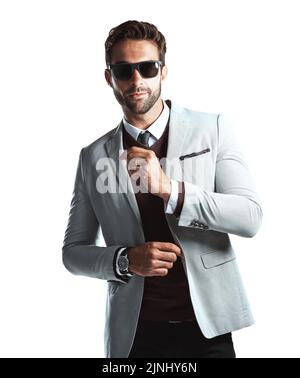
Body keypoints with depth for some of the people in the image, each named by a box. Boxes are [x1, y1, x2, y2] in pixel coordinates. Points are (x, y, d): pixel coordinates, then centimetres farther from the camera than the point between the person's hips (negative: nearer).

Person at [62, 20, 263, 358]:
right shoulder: (93, 156, 2)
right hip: (133, 332, 1)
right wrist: (125, 260, -13)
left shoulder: (212, 129, -2)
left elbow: (250, 217, -11)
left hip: (207, 327, -1)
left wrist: (169, 188, -23)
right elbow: (73, 251, 6)